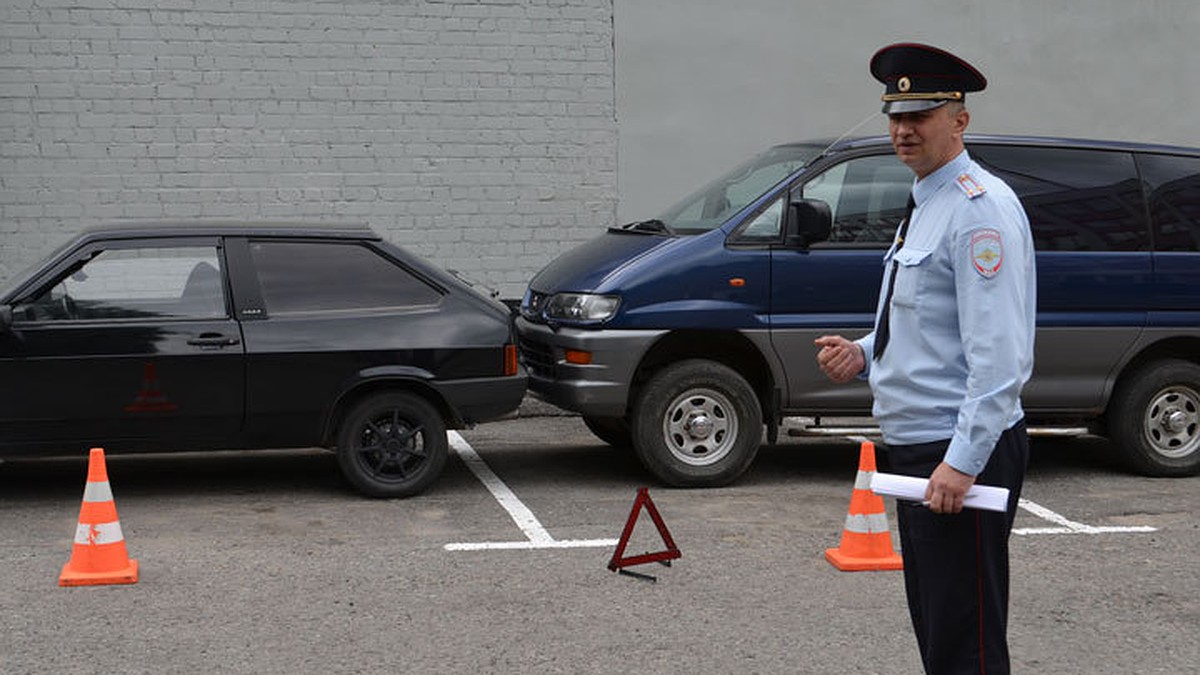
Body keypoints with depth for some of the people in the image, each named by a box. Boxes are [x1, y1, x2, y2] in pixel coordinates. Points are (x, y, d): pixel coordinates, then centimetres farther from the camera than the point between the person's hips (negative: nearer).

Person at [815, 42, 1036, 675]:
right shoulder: (924, 206, 16)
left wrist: (963, 462, -25)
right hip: (916, 451, 10)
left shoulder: (981, 208, -15)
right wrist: (862, 355, 7)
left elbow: (999, 354, -22)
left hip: (961, 456, -10)